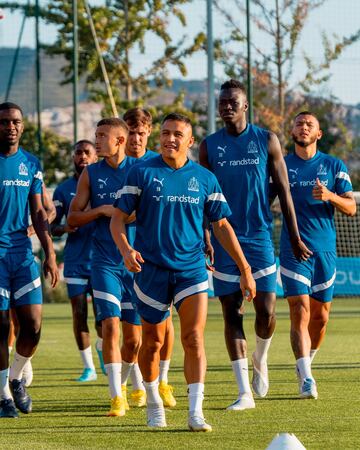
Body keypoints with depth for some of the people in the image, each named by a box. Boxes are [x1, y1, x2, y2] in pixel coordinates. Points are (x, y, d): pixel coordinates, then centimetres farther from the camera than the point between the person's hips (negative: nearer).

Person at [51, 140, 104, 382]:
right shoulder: (64, 189, 6)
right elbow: (52, 227, 9)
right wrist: (64, 228, -14)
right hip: (75, 261, 1)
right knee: (79, 313, -2)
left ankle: (102, 351, 26)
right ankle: (88, 367, 8)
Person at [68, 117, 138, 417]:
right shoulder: (91, 173, 5)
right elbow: (73, 218, 6)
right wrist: (100, 211, -10)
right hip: (105, 262, 0)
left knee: (134, 336, 6)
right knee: (110, 326, -14)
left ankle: (125, 384, 31)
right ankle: (116, 397, -13)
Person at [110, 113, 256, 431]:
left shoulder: (204, 178, 4)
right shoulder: (142, 173, -2)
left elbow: (221, 225, 10)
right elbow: (119, 217, -1)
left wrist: (245, 269, 7)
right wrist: (126, 249, -21)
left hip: (191, 270, 1)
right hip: (151, 270, -1)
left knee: (194, 339, -12)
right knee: (153, 342, 8)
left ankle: (196, 413, -14)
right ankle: (154, 405, 29)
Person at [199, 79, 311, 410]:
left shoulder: (266, 141, 2)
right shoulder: (210, 146, 5)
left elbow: (283, 189, 4)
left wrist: (295, 237, 3)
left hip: (259, 237, -1)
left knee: (266, 311, -7)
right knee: (231, 313, -3)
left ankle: (260, 359, 26)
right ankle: (245, 392, -1)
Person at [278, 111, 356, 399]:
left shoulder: (334, 167, 6)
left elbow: (351, 208, 2)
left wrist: (330, 196, -18)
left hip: (325, 249, 2)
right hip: (293, 251, -2)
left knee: (320, 316, 8)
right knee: (300, 312, -14)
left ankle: (306, 363, 31)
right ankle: (305, 378, -20)